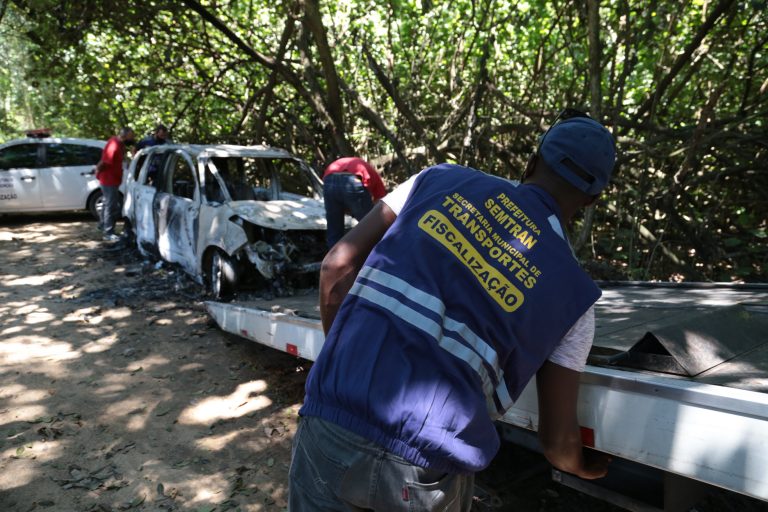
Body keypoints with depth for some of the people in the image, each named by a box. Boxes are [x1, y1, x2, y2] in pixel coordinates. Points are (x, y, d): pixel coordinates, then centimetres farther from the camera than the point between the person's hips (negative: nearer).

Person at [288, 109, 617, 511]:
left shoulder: (441, 180, 7)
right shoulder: (572, 295, 6)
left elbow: (337, 266, 4)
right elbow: (557, 441, 8)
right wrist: (590, 467, 31)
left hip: (329, 424, 1)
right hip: (424, 467, 0)